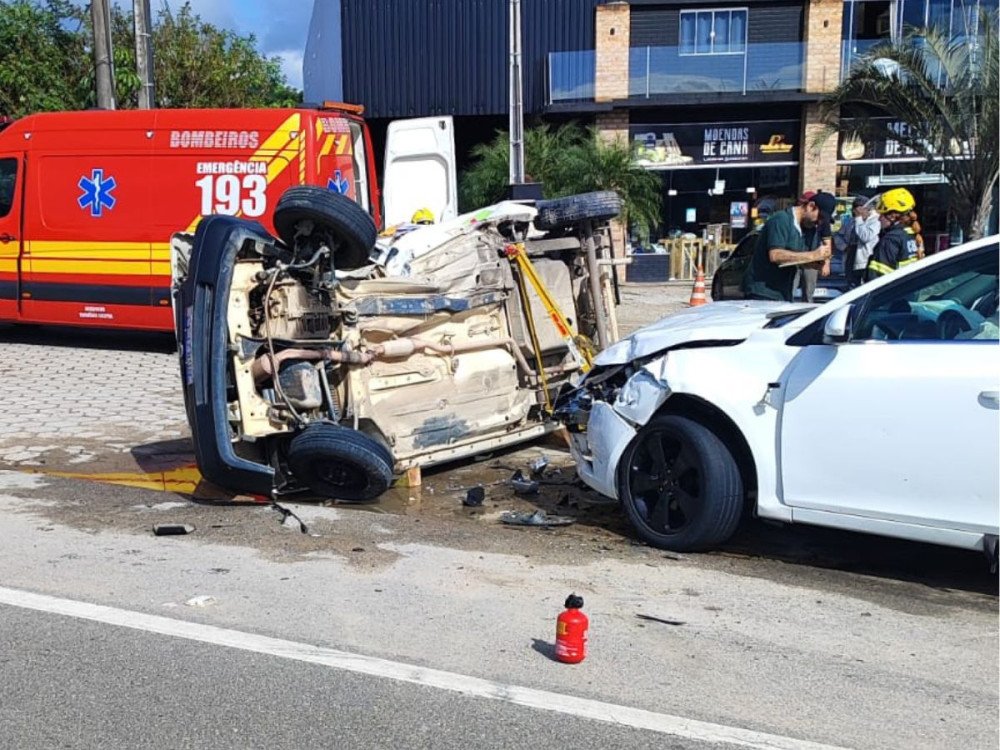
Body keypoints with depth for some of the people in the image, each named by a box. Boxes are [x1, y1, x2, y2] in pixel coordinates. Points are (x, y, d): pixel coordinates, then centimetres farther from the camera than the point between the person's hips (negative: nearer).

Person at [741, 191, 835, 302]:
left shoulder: (800, 227, 13)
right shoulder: (781, 219, -12)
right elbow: (775, 255, -24)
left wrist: (819, 261, -3)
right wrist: (813, 255, -23)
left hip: (782, 294, 8)